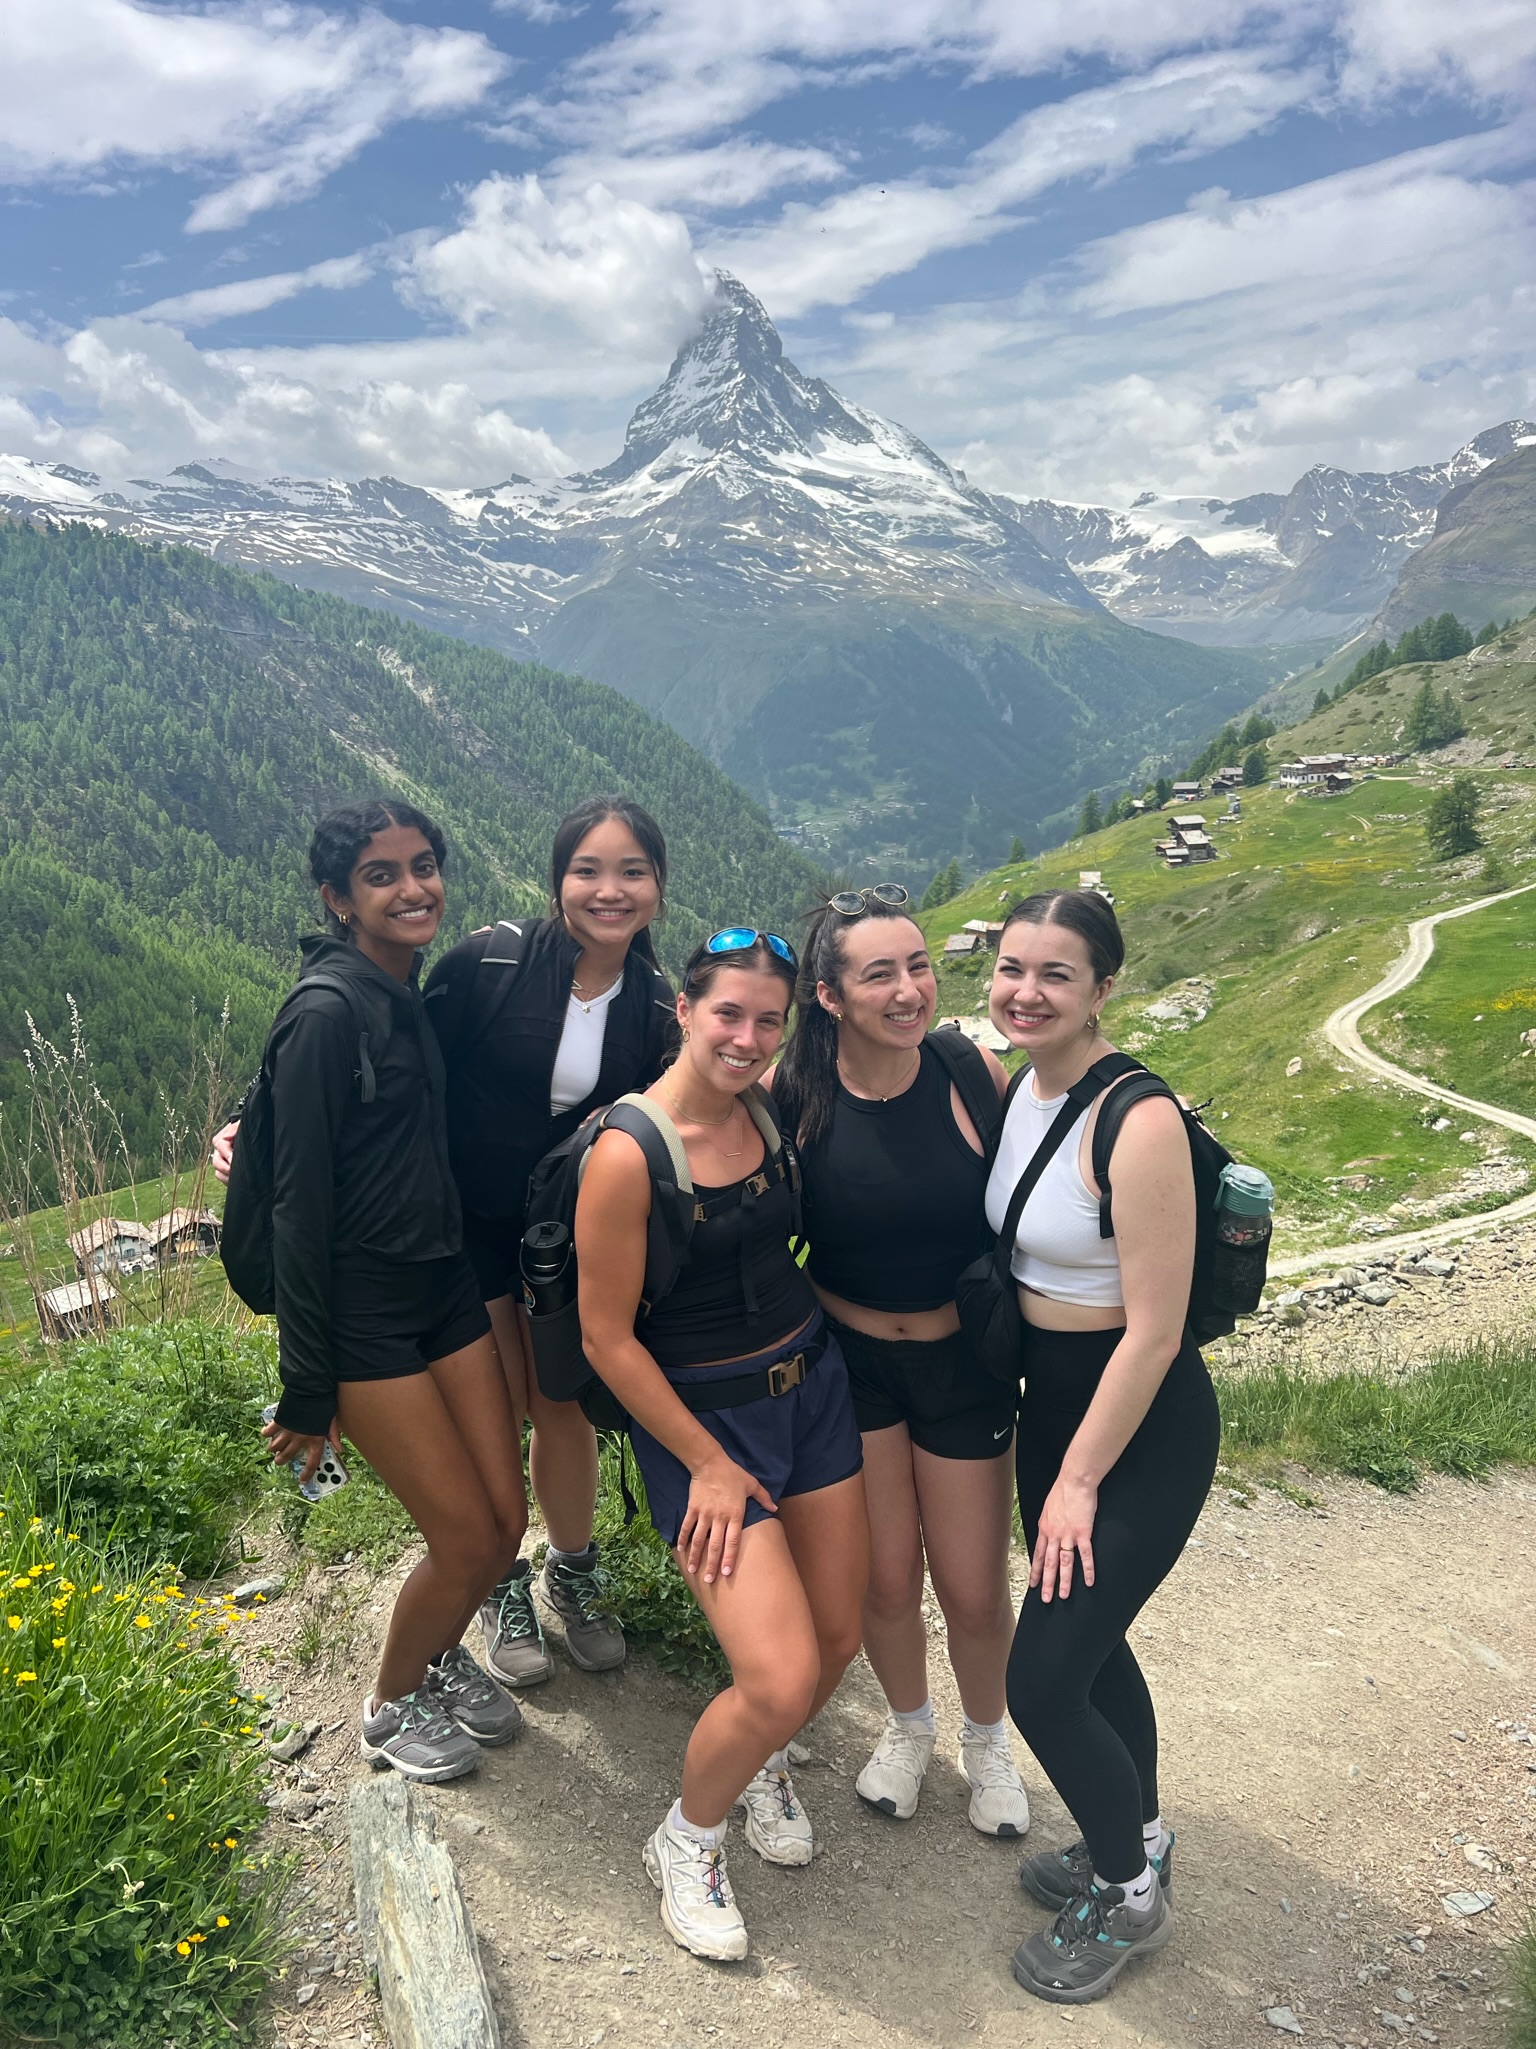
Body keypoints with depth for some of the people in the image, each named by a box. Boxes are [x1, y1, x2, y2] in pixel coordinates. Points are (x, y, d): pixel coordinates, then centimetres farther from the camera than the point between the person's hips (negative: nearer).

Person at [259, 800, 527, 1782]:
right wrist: (307, 1389, -15)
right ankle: (394, 1706, 30)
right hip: (363, 1308, -7)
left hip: (447, 1283, 7)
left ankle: (442, 1653, 41)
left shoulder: (426, 994, 7)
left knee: (506, 1521, 10)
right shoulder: (326, 1013, -18)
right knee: (468, 1539, 1)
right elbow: (300, 1204, -18)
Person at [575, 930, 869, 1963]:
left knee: (840, 1634, 12)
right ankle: (687, 1837, 20)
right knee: (780, 1681, -12)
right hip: (699, 1415, -6)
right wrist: (708, 1465, -12)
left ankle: (764, 1761, 45)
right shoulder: (628, 1153, -22)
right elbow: (607, 1337, -16)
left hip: (812, 1381, 6)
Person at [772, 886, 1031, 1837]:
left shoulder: (973, 1071, -18)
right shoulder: (791, 1092, -18)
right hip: (849, 1357, 0)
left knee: (974, 1589, 10)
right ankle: (908, 1725, 46)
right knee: (886, 1578, 13)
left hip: (963, 1358, 0)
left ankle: (988, 1739, 43)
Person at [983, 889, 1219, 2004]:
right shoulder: (1014, 1086, -2)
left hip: (1143, 1424, -7)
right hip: (1050, 1399, 8)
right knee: (1087, 1639, 22)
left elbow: (1154, 1331, -22)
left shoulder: (1139, 1121, -26)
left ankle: (1128, 1898, 27)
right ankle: (1138, 1845, 47)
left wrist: (1077, 1480, -15)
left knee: (1042, 1678, -1)